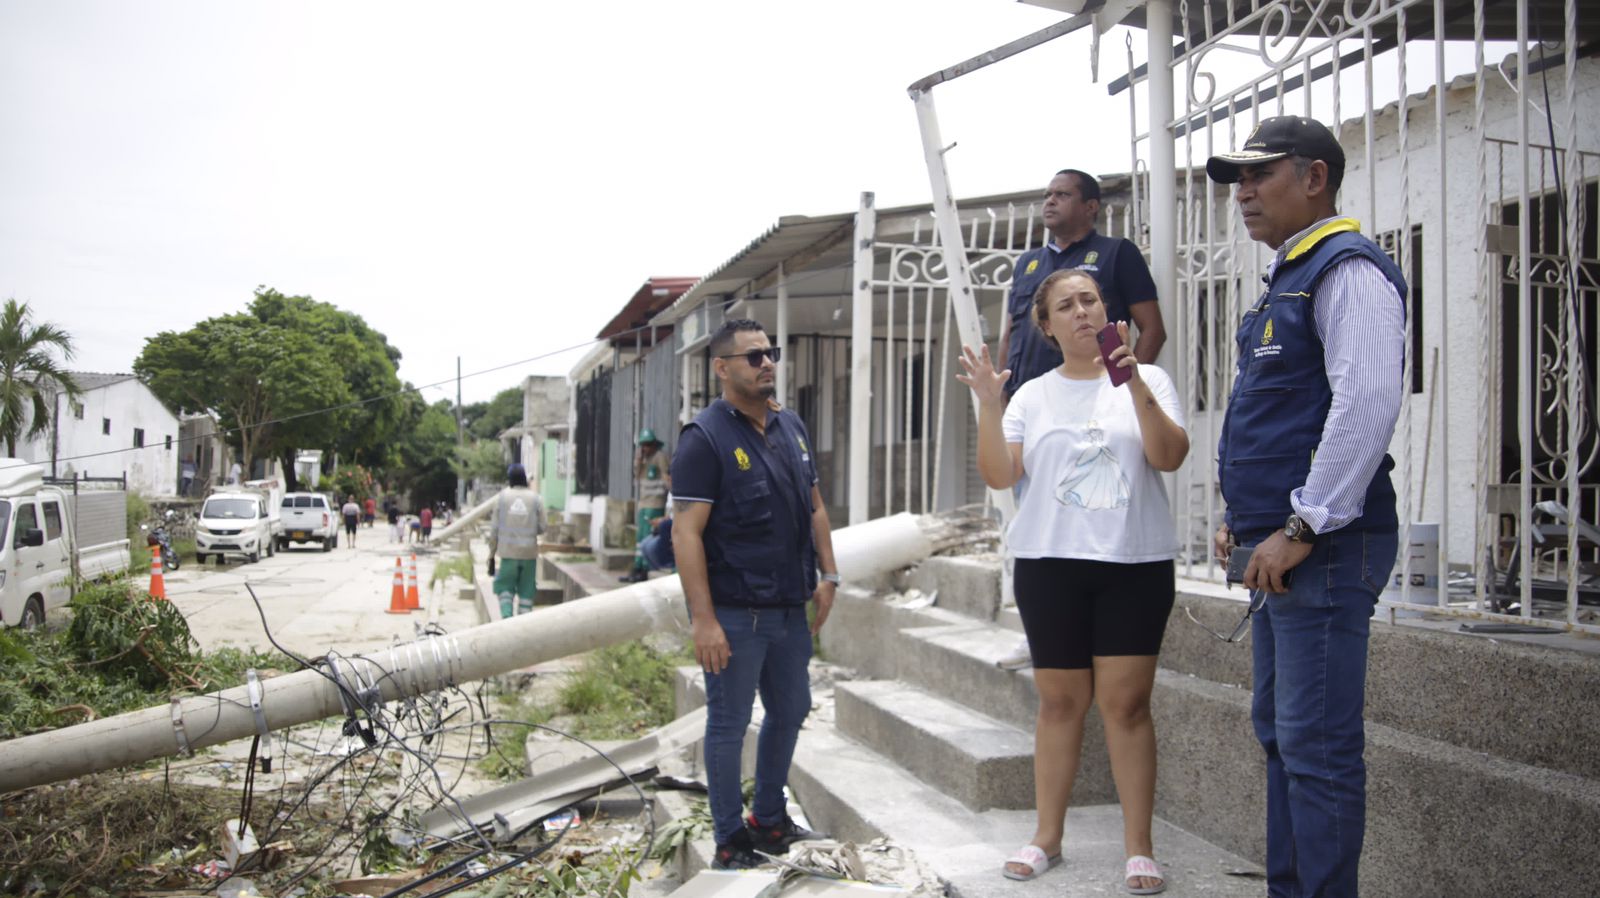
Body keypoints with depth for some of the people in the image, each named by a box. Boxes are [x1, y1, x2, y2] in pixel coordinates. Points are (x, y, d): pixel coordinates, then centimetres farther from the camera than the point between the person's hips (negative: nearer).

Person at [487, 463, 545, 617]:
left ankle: (507, 617, -12)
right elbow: (541, 527, 0)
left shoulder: (502, 497, 0)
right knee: (526, 592, 8)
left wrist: (491, 556, 6)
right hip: (529, 552, 0)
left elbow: (494, 529, 0)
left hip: (508, 552, 0)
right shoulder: (535, 498, 0)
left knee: (505, 587, 10)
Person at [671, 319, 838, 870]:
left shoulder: (792, 428, 11)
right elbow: (686, 533, -17)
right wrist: (703, 618, -22)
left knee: (790, 712, 18)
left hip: (789, 608, 8)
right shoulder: (705, 437, -12)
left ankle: (770, 819, 35)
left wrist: (828, 576, 9)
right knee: (729, 724, 4)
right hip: (734, 613, -8)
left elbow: (815, 506, 19)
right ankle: (730, 840, 18)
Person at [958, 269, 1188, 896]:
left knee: (1125, 702, -2)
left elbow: (1170, 456, -10)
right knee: (1060, 702, 9)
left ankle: (1138, 846, 9)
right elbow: (999, 475, 0)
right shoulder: (1033, 396, 8)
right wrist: (988, 405, -12)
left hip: (1135, 564, -2)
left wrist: (1134, 382, -20)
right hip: (1050, 564, 2)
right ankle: (1047, 837, 20)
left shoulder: (1147, 380, 4)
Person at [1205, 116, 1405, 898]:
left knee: (1317, 745, -7)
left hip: (1325, 547, -10)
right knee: (1280, 730, 16)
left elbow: (1368, 402, -23)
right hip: (1282, 548, 11)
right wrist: (1244, 516, 20)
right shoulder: (1289, 278, 20)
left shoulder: (1347, 269, -10)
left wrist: (1302, 527, -22)